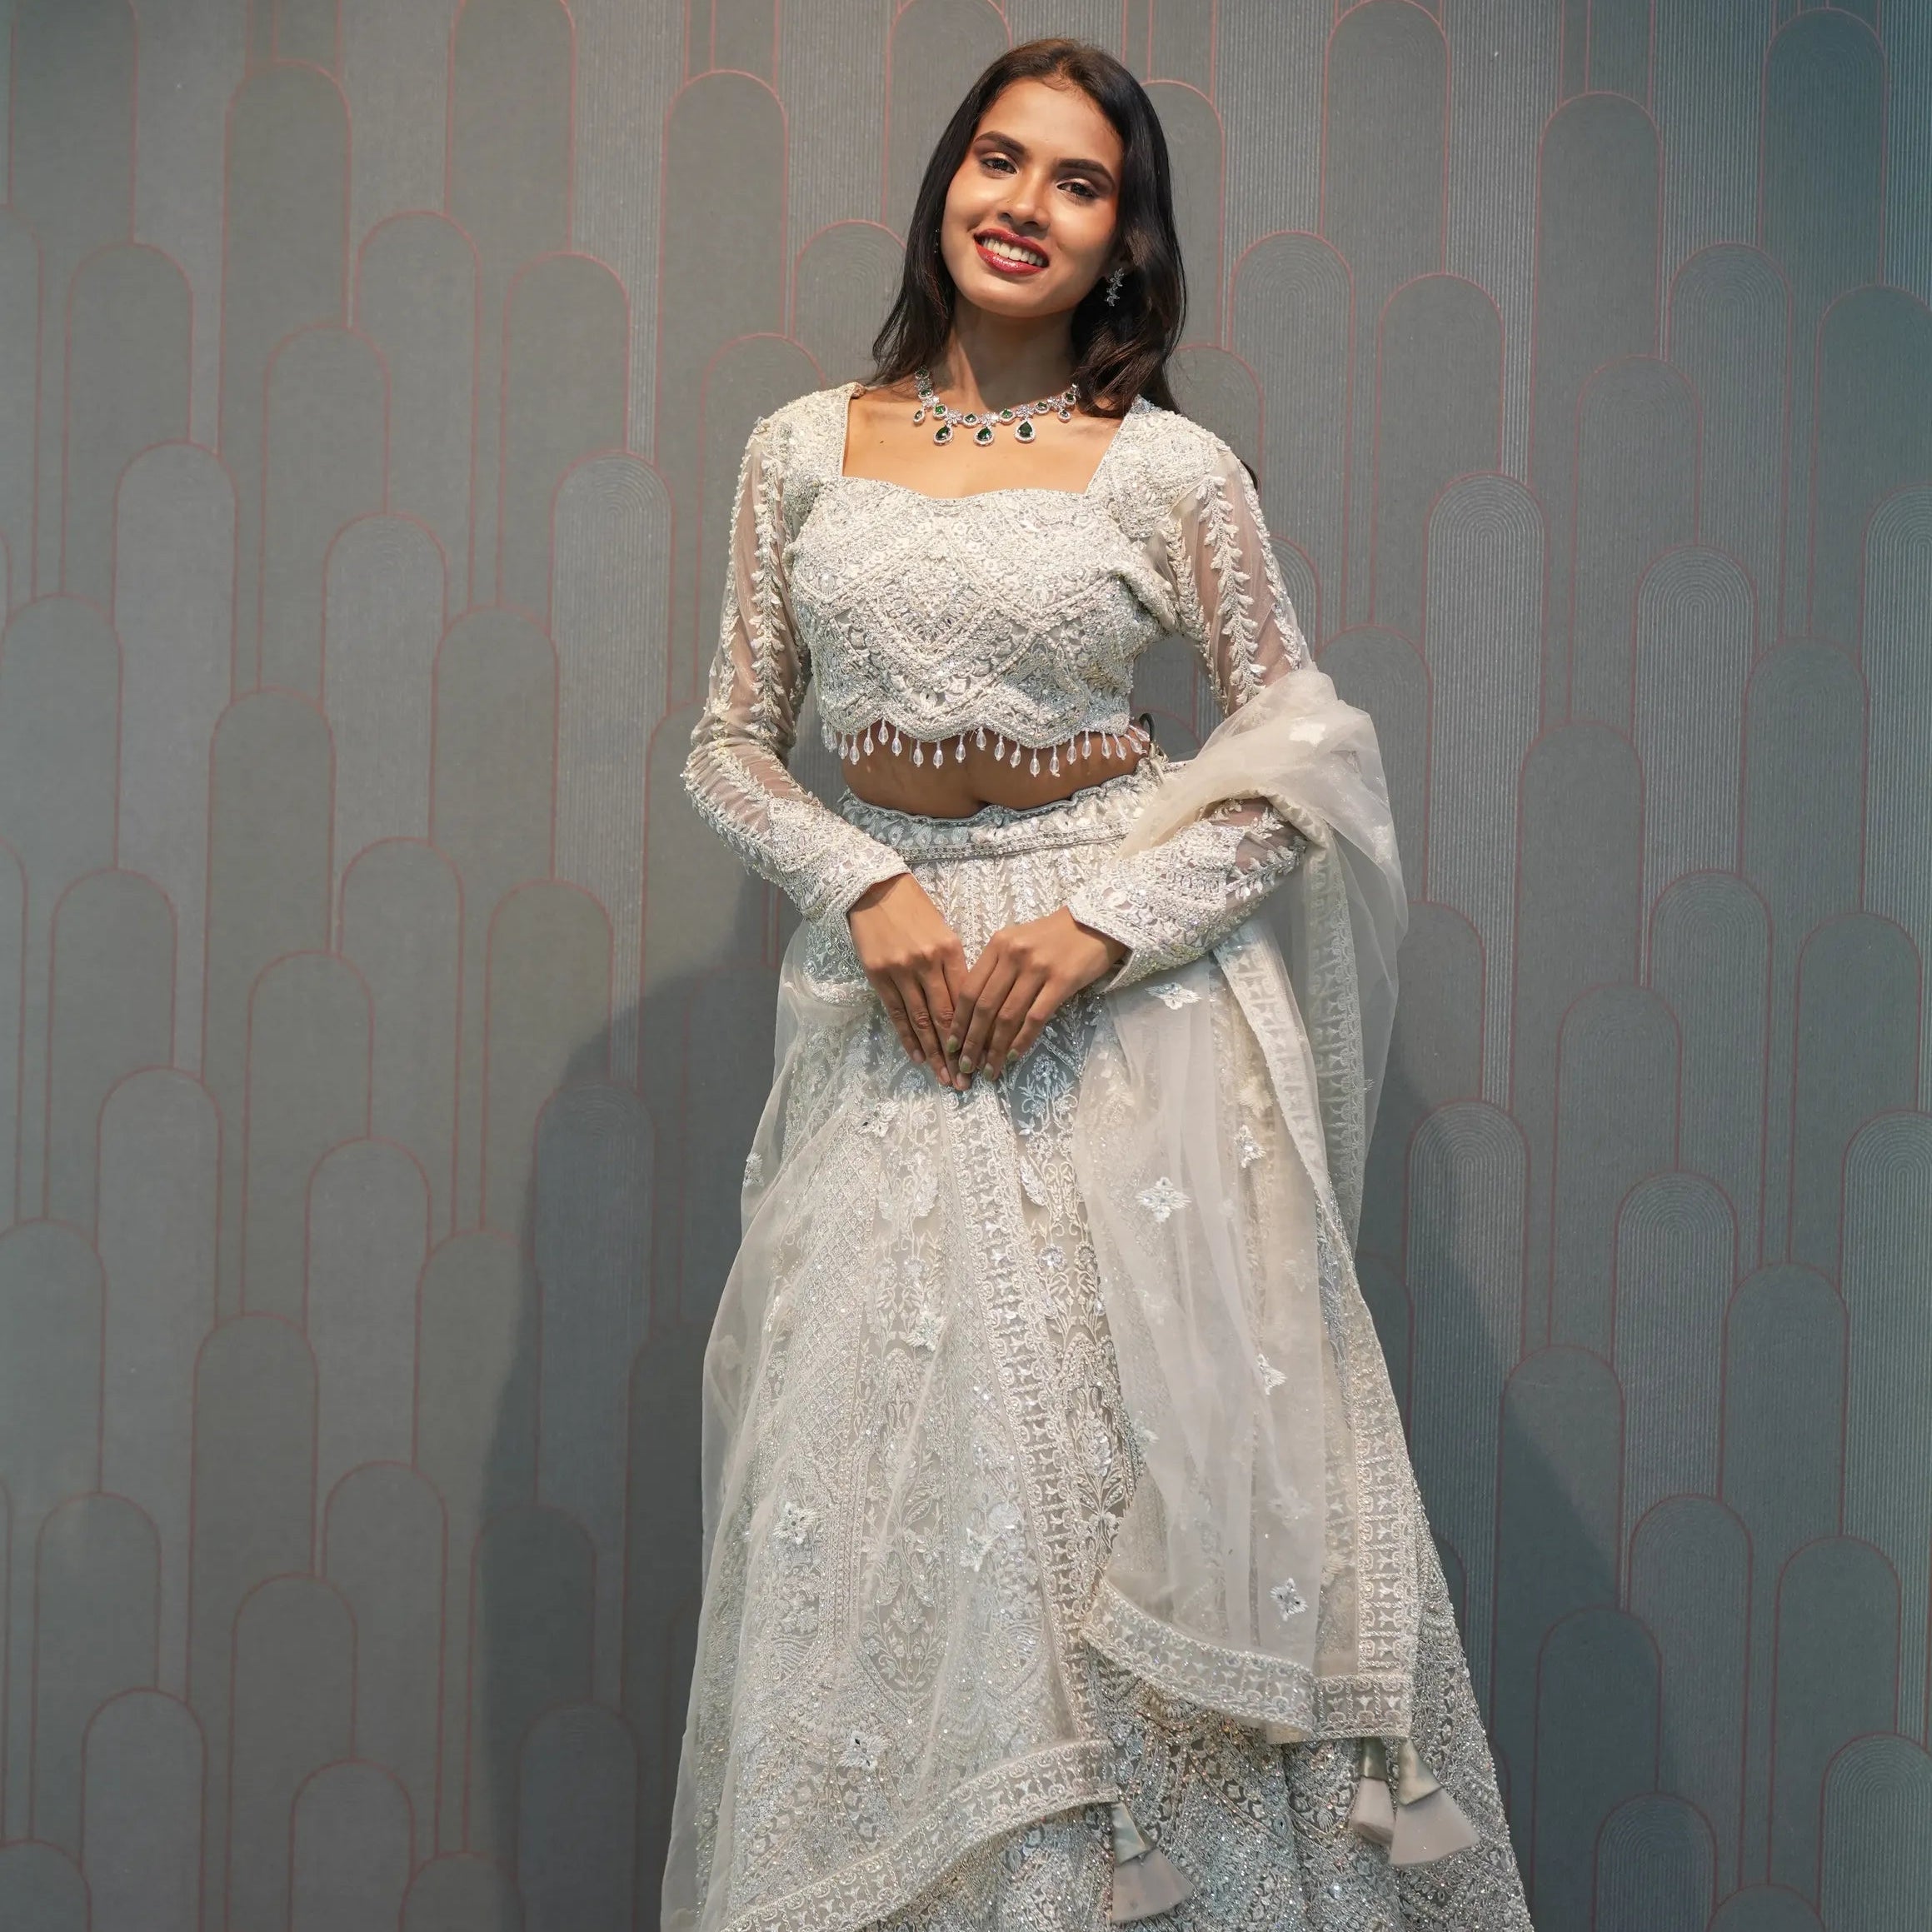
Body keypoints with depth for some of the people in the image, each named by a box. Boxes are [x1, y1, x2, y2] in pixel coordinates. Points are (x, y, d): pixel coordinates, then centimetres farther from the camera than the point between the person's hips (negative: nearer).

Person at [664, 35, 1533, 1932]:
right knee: (883, 1453, 3)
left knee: (1142, 1446, -2)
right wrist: (873, 888, -9)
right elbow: (730, 741, 9)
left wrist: (1097, 928, -12)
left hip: (1129, 992, -2)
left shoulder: (1174, 469, -1)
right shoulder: (802, 448, 6)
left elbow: (1299, 756, 1)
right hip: (893, 980, 2)